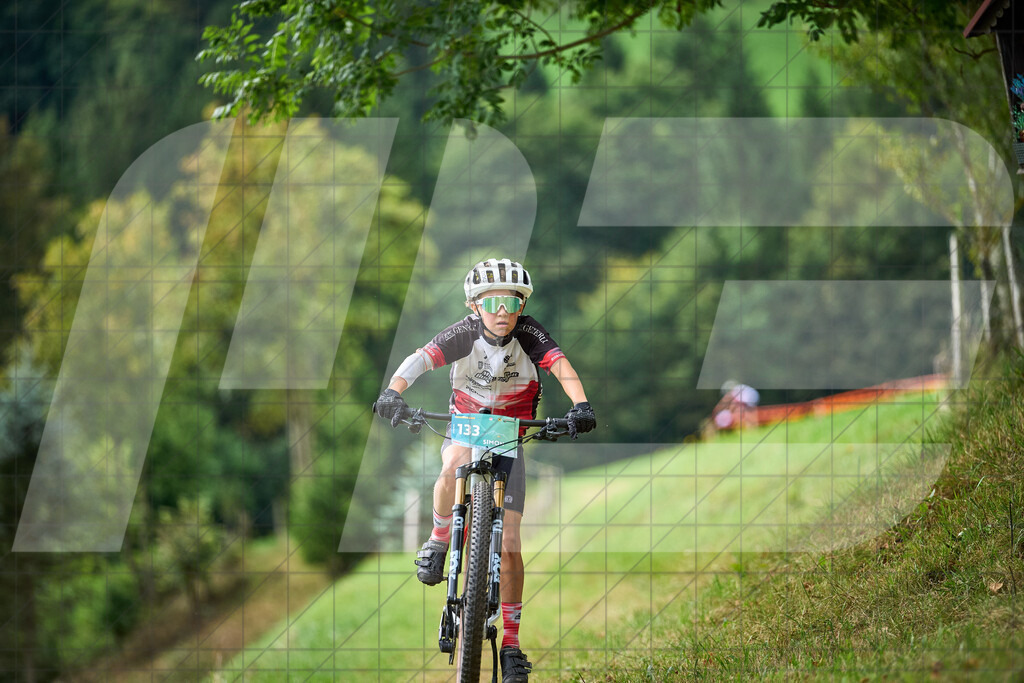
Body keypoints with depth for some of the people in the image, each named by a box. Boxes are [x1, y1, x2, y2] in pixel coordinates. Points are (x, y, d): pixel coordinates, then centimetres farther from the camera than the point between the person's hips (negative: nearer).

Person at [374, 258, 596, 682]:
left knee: (508, 545, -5)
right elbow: (421, 359, -35)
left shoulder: (528, 334, -19)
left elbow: (561, 367, -33)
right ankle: (439, 543, -11)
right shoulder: (465, 334, -21)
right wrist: (393, 392, -55)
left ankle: (511, 642, 5)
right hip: (465, 428, -1)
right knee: (454, 470, -39)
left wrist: (581, 406, -53)